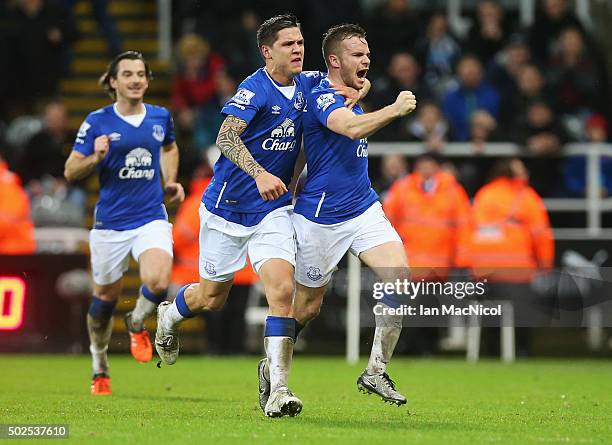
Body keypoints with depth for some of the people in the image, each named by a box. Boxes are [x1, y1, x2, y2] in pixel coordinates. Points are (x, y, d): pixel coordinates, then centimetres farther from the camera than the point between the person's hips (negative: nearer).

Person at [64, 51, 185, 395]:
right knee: (105, 297, 10)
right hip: (110, 222, -1)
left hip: (152, 218, 1)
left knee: (158, 283, -25)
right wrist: (96, 158, -21)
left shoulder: (161, 117, 4)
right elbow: (70, 171, -2)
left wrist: (171, 182, 13)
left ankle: (138, 324, 11)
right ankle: (100, 369, 34)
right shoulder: (97, 121, -5)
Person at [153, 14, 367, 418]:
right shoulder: (255, 89, -17)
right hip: (228, 207, -4)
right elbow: (227, 138, -29)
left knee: (282, 290, -17)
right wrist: (260, 174, -42)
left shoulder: (307, 85, 2)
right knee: (212, 297, 12)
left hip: (273, 210, 4)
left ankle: (277, 391, -19)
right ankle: (169, 317, 48)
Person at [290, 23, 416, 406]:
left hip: (364, 209, 7)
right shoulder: (322, 97, -17)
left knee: (400, 278, -14)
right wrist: (394, 110, -40)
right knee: (308, 306, 6)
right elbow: (351, 128, -38)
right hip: (320, 217, -7)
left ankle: (377, 371, -6)